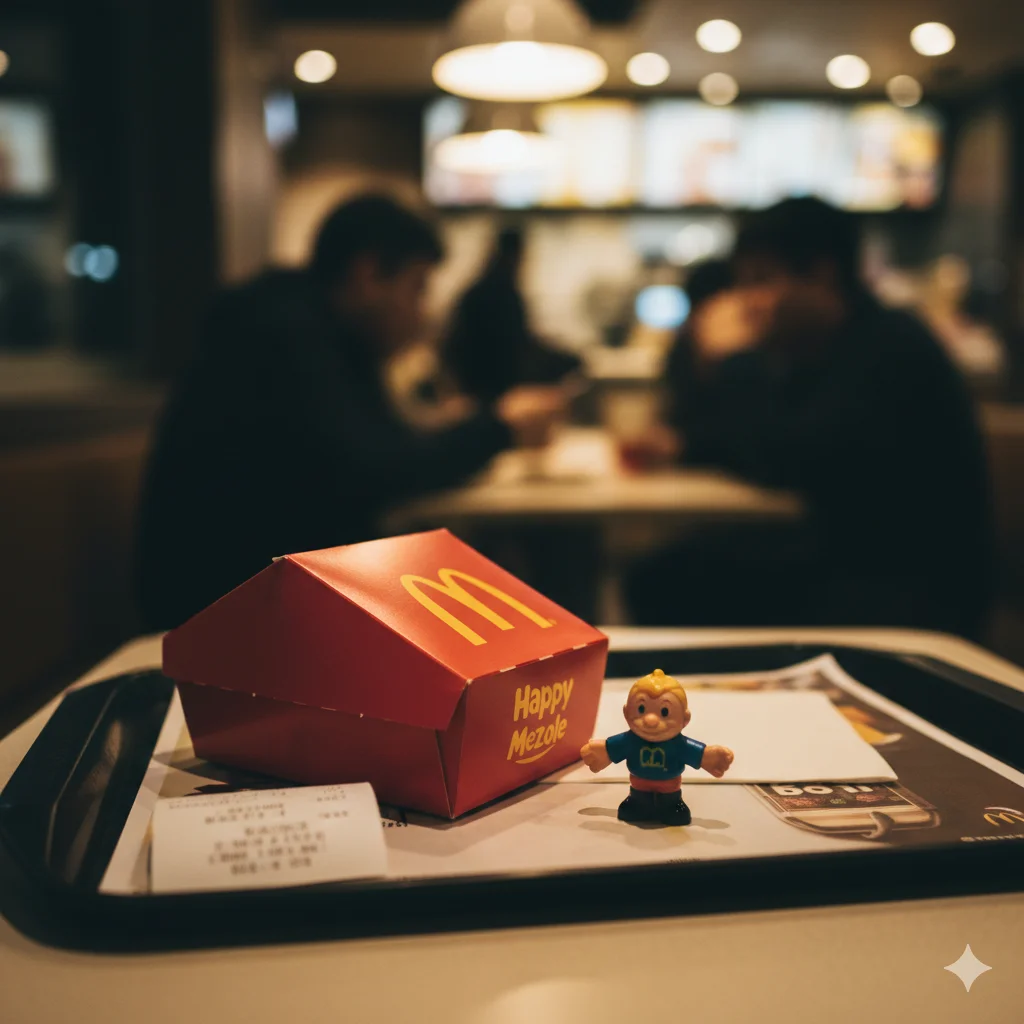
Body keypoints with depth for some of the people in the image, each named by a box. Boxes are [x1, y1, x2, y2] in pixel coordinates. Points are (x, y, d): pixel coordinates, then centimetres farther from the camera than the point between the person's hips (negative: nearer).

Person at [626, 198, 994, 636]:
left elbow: (783, 463, -26)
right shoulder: (803, 351, 8)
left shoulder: (889, 348, -18)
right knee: (661, 582, 0)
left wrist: (731, 359, -16)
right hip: (838, 557, 8)